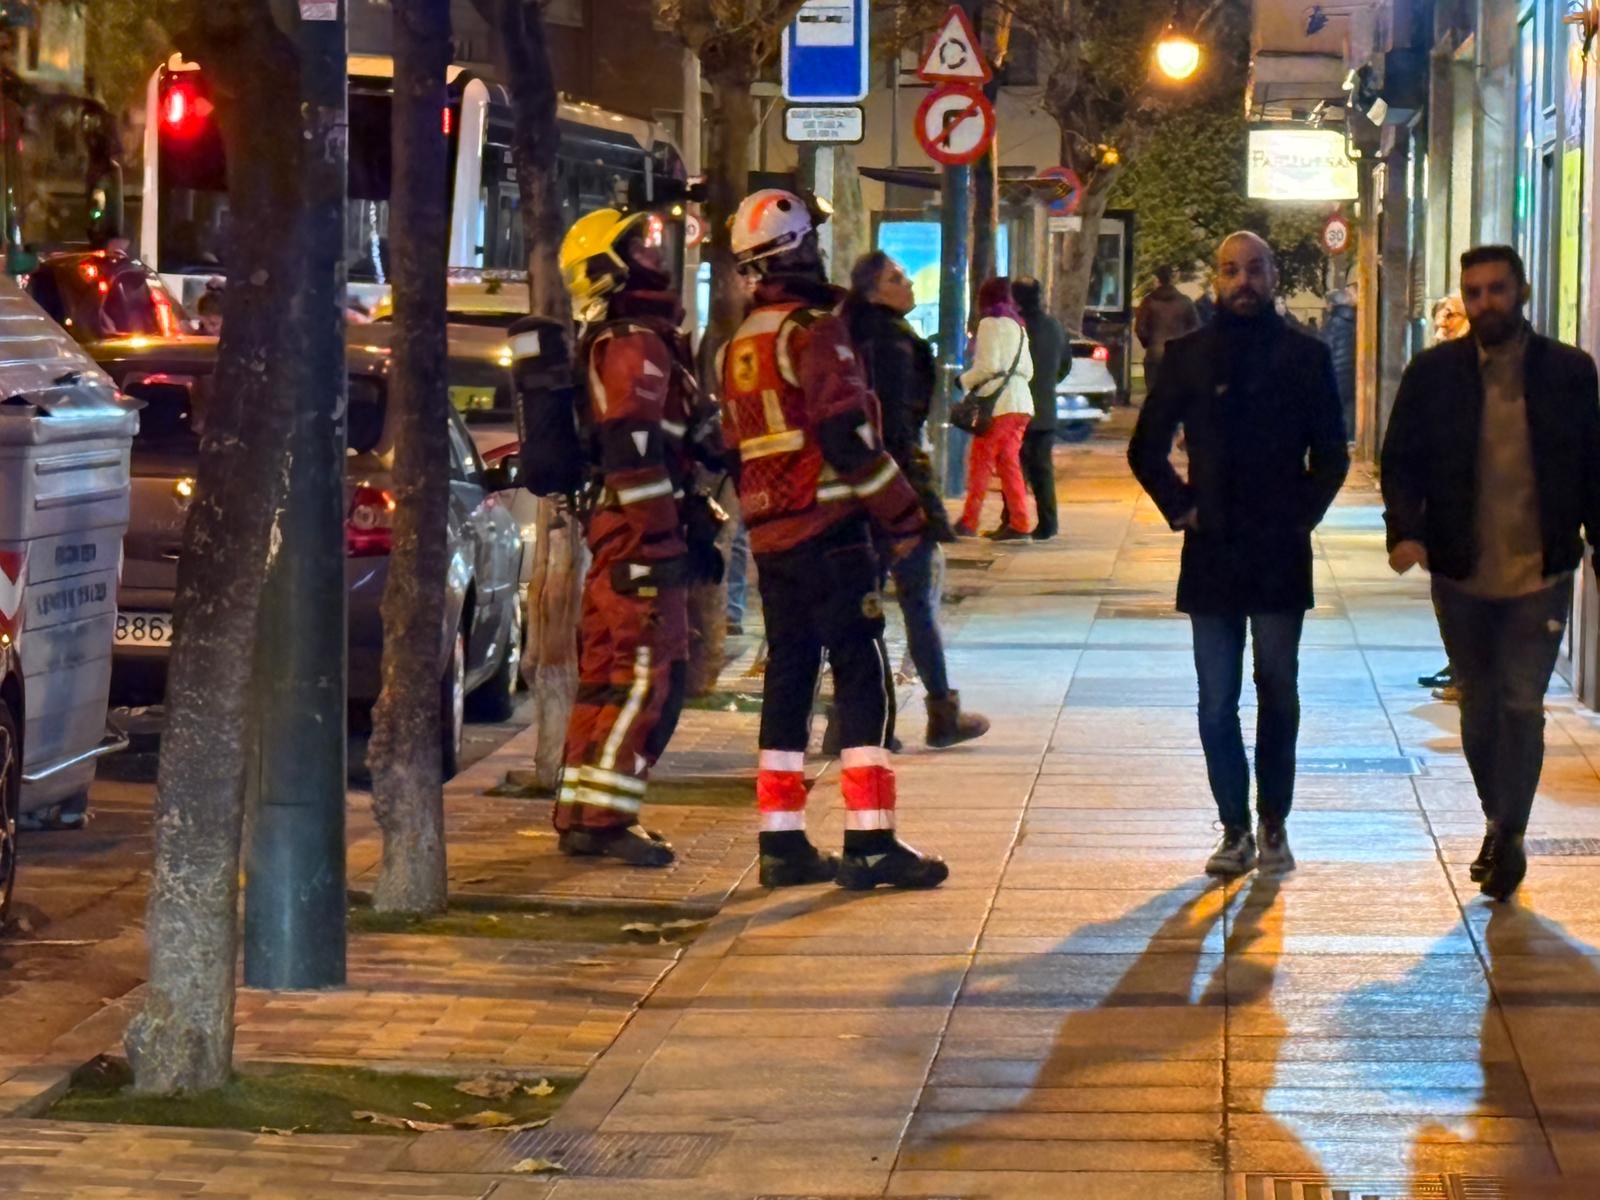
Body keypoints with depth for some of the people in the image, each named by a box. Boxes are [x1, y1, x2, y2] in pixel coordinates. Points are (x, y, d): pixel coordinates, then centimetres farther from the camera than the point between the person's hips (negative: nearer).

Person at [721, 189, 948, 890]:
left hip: (770, 539, 9)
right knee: (864, 681, -8)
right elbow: (847, 437, -18)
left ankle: (781, 844, 11)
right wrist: (903, 516, -11)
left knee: (788, 681, 11)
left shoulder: (739, 346, 16)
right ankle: (870, 845, -12)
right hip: (830, 532, -9)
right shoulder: (813, 330, -12)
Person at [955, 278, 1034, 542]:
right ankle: (1019, 524, 0)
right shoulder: (1017, 325, 20)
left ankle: (969, 521, -5)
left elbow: (988, 366, -13)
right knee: (1008, 462, 7)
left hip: (999, 401, -8)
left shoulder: (990, 323, -5)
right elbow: (1028, 370, 19)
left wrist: (965, 380, 1)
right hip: (1021, 402, 8)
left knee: (980, 460, -4)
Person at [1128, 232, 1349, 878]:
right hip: (1212, 554, 1)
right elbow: (1146, 448, 13)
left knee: (1279, 696, 4)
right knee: (1217, 703, 1)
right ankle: (1235, 829, 8)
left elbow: (1331, 455, 9)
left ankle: (1273, 825, 13)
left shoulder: (1305, 356, 3)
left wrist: (1302, 514, 0)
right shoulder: (1189, 356, 6)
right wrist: (1180, 506, 3)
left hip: (1280, 554, -1)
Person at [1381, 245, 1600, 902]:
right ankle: (1499, 825, 28)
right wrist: (1406, 529, -16)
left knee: (1522, 705, -8)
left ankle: (1509, 835, 0)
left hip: (1540, 575, -2)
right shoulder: (1432, 373, 0)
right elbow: (1401, 461, 1)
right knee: (1479, 709, 13)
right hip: (1462, 575, 2)